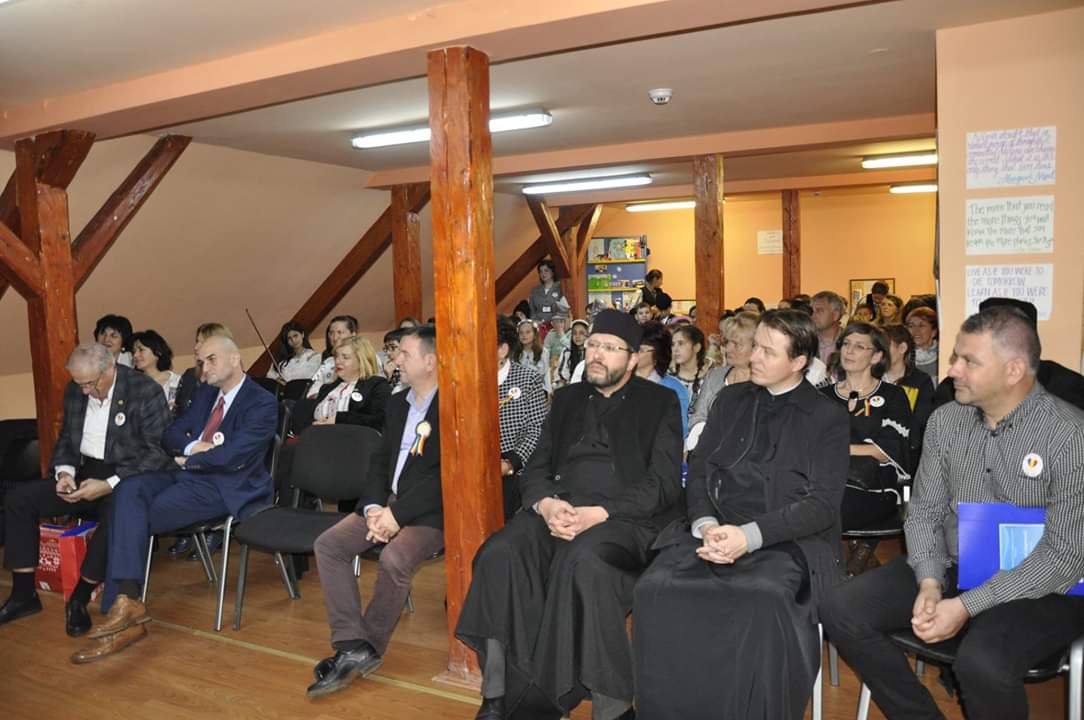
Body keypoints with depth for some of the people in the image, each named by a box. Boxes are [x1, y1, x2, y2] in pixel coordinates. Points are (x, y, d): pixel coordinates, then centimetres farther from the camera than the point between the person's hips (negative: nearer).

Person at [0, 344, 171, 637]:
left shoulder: (146, 392, -14)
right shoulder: (74, 391, 5)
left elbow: (159, 452, -18)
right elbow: (66, 439, 17)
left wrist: (110, 484, -26)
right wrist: (64, 471, -5)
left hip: (126, 477, -7)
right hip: (85, 474, 7)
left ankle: (79, 598, -18)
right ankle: (24, 594, 2)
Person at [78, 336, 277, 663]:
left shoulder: (262, 403, -9)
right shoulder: (204, 393, 18)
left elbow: (232, 457, -19)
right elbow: (170, 434, 15)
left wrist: (188, 460, -5)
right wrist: (191, 447, -8)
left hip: (225, 487, -7)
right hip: (187, 474, 7)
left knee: (141, 517, -20)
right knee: (129, 489, -21)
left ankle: (128, 603, -10)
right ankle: (127, 600, -28)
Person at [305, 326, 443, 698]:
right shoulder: (397, 402, 13)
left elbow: (444, 475, -19)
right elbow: (380, 460, 12)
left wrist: (397, 513, -21)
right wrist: (375, 507, -6)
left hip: (427, 510, -8)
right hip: (386, 502, 8)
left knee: (393, 558, -31)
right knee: (328, 544, -9)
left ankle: (369, 648, -5)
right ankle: (352, 645, -9)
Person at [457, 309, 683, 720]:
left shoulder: (660, 403, 8)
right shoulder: (567, 398, 21)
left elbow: (663, 484, -3)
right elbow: (536, 468, 16)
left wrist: (600, 513, -18)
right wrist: (545, 503, -9)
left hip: (624, 515, -4)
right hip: (557, 509, 4)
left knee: (583, 560, -37)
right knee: (501, 555, -27)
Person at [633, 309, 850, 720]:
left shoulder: (827, 418, 4)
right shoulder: (731, 399, 16)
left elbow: (823, 504, -6)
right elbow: (699, 470, 11)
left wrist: (750, 535, -20)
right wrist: (706, 525, -10)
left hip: (784, 541, -3)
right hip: (715, 531, 3)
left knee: (764, 602, -36)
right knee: (655, 589, -25)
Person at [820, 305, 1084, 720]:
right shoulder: (945, 421, 1)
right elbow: (924, 511, 5)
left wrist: (967, 606, -23)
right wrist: (929, 581, -14)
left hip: (1038, 587, -5)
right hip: (950, 569, 5)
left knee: (983, 664, -35)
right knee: (841, 612, -12)